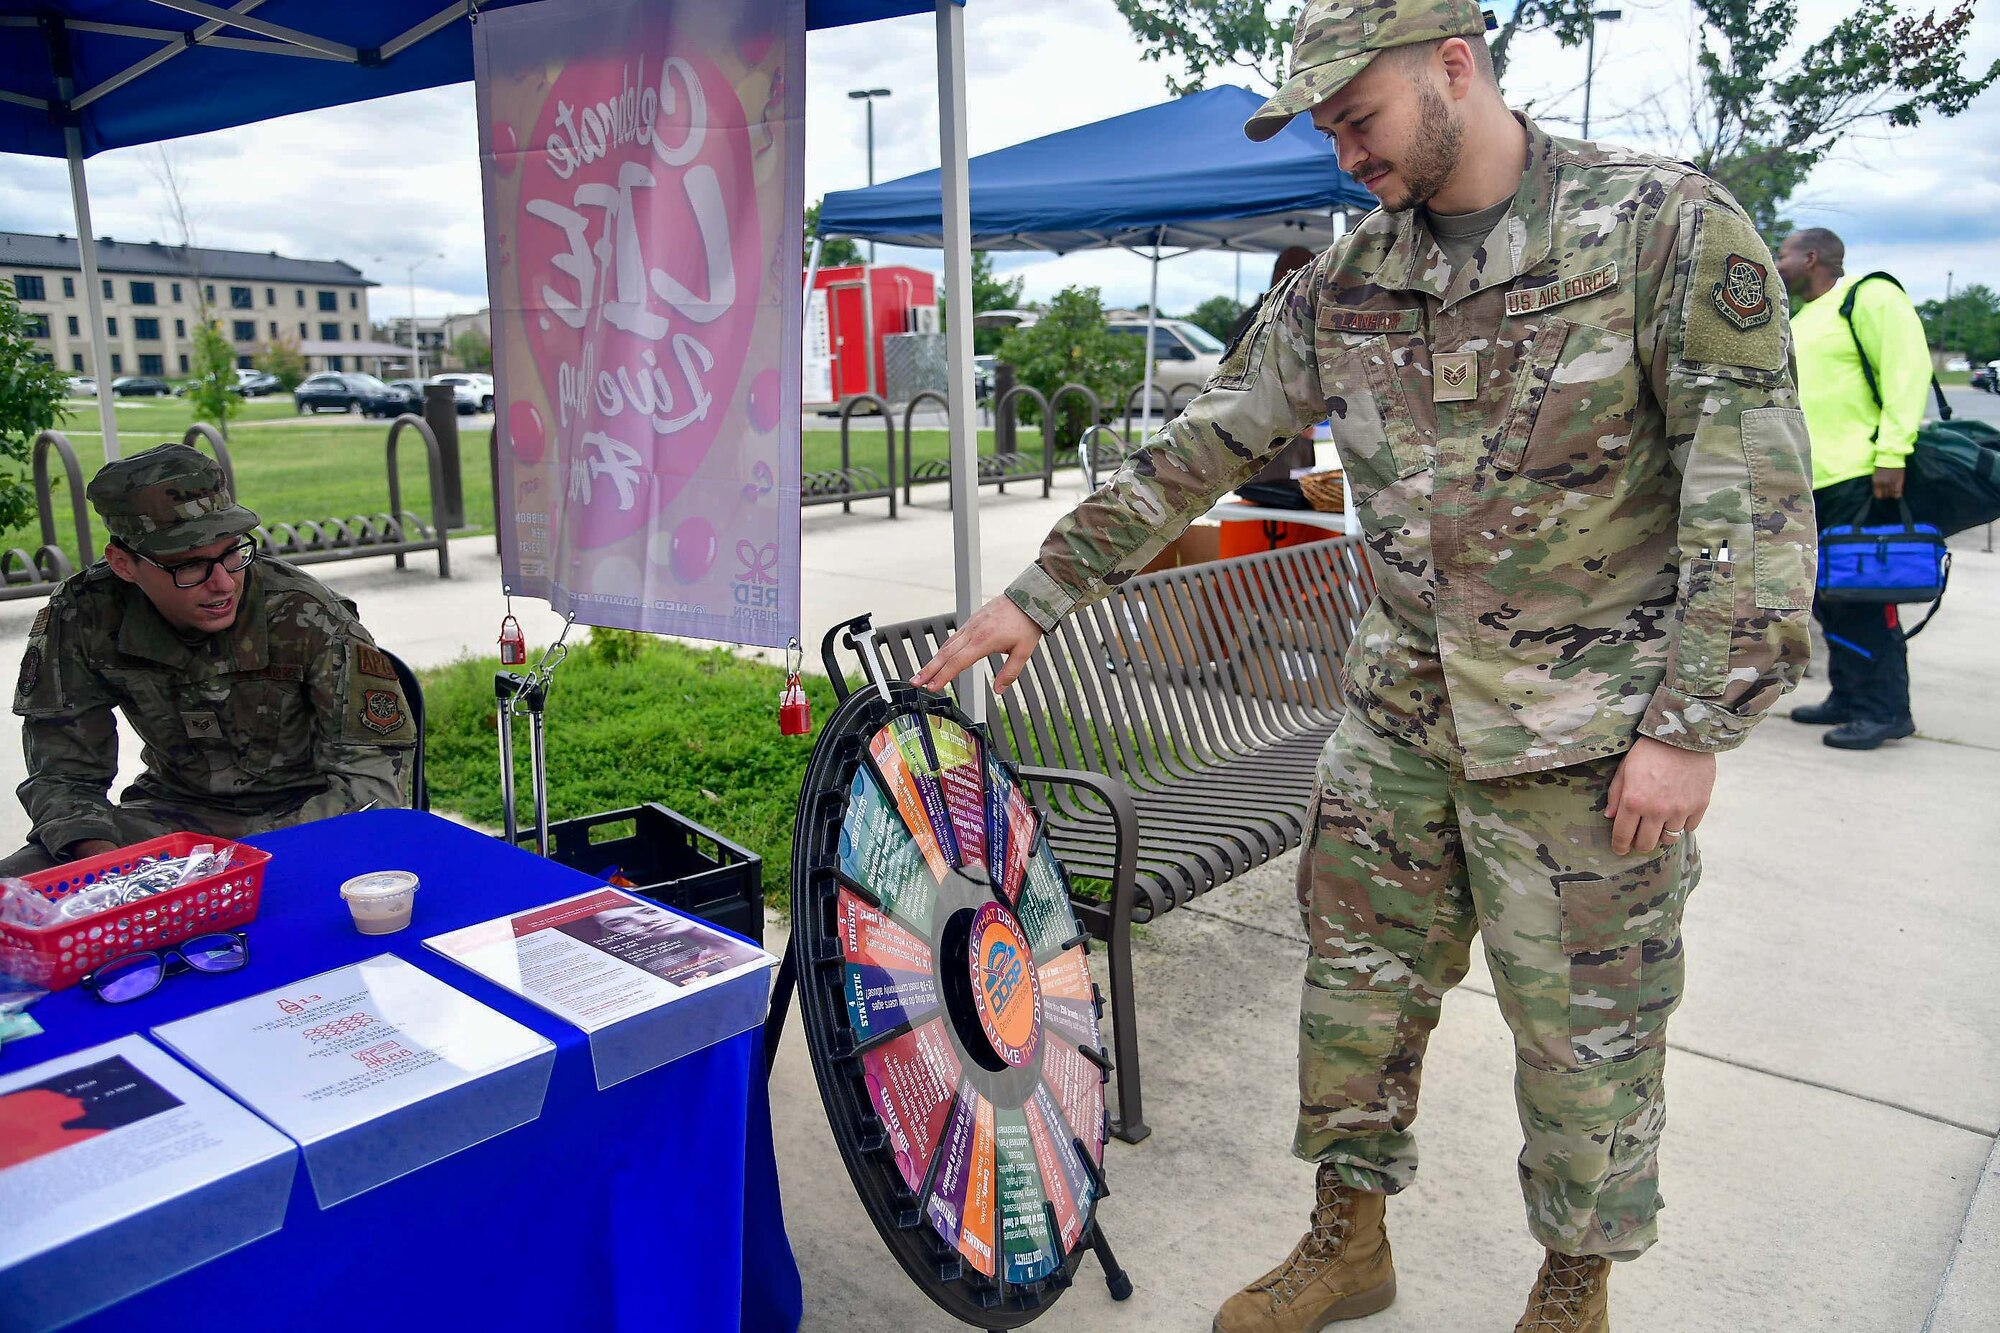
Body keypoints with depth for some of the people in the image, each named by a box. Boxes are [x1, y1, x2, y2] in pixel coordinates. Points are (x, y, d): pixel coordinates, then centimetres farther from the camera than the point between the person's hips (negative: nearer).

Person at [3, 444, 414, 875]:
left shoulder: (306, 616, -19)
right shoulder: (79, 619, -10)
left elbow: (371, 771, -18)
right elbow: (63, 774, -3)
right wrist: (105, 857, -25)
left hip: (304, 812, -3)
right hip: (173, 811, 3)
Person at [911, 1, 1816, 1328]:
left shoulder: (1669, 226, -9)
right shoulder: (1342, 284, 5)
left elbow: (1757, 489, -12)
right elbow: (1193, 455, 6)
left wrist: (1692, 723, -16)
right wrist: (1039, 594, 4)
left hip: (1588, 739, -4)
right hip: (1398, 717, 5)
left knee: (1586, 1031, 9)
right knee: (1358, 986, 13)